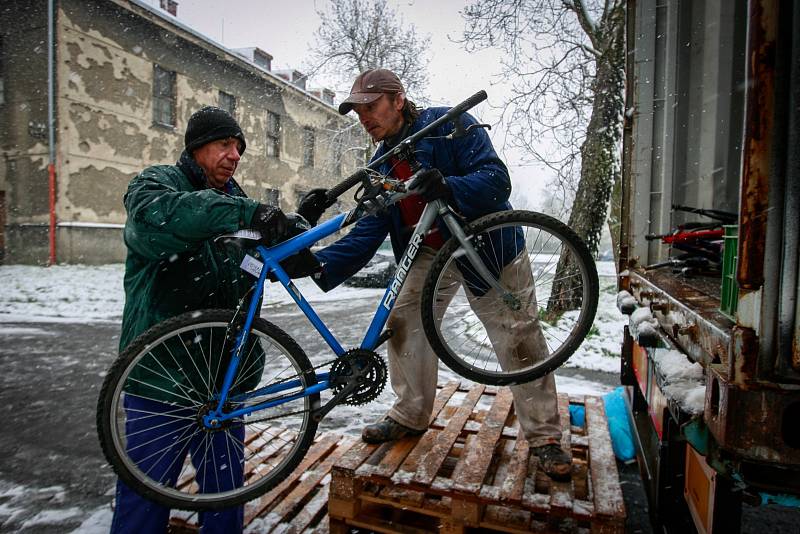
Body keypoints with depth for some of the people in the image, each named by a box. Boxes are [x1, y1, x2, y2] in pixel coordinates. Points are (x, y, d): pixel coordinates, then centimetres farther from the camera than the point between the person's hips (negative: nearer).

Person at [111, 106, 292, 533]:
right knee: (146, 493, 6)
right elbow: (155, 214, -31)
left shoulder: (234, 199, 15)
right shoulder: (155, 183, -5)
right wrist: (244, 212, -40)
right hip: (161, 373, -5)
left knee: (226, 483, 17)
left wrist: (303, 222, -3)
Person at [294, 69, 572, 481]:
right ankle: (410, 416, 17)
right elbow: (368, 233, -4)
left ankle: (544, 437, 10)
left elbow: (496, 179, -24)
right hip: (431, 253, 6)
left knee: (518, 338, -5)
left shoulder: (448, 124, -15)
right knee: (403, 323, -3)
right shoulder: (382, 165, 3)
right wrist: (322, 264, -18)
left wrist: (448, 188, -43)